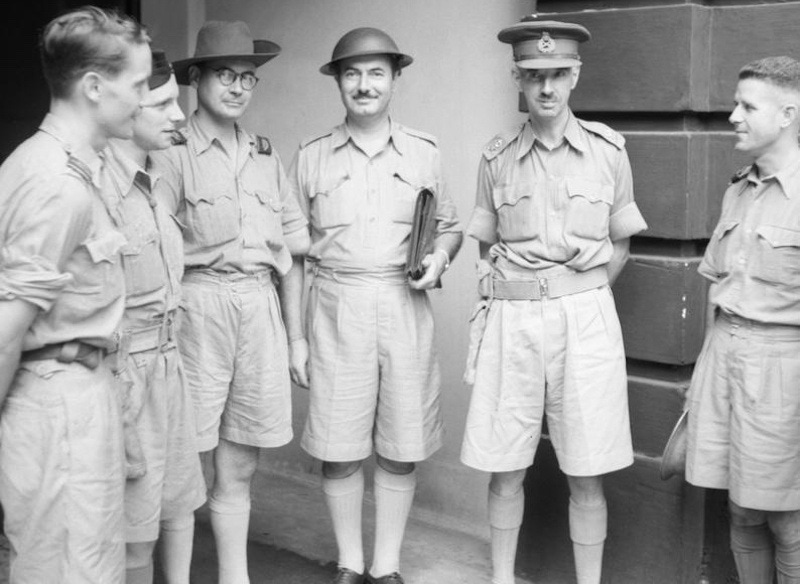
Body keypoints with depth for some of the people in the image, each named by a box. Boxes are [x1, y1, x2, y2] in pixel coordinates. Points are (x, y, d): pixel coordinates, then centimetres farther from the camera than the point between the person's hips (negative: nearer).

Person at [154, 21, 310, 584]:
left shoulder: (266, 157, 14)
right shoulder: (173, 153, -3)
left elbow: (293, 246, 16)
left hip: (260, 307, 5)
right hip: (198, 306, -5)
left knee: (240, 466, 12)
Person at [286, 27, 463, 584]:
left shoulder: (423, 152, 6)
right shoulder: (312, 157, 4)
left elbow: (450, 226, 16)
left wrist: (440, 257, -7)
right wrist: (295, 337, 2)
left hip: (404, 307, 1)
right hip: (336, 311, 0)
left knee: (401, 450, 5)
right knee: (338, 450, 2)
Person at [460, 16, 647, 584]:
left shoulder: (608, 149, 2)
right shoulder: (497, 157, 5)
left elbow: (619, 245, 10)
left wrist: (578, 298, 3)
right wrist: (517, 298, 2)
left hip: (586, 319, -1)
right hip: (512, 321, 1)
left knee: (586, 474, 3)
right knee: (505, 469, 7)